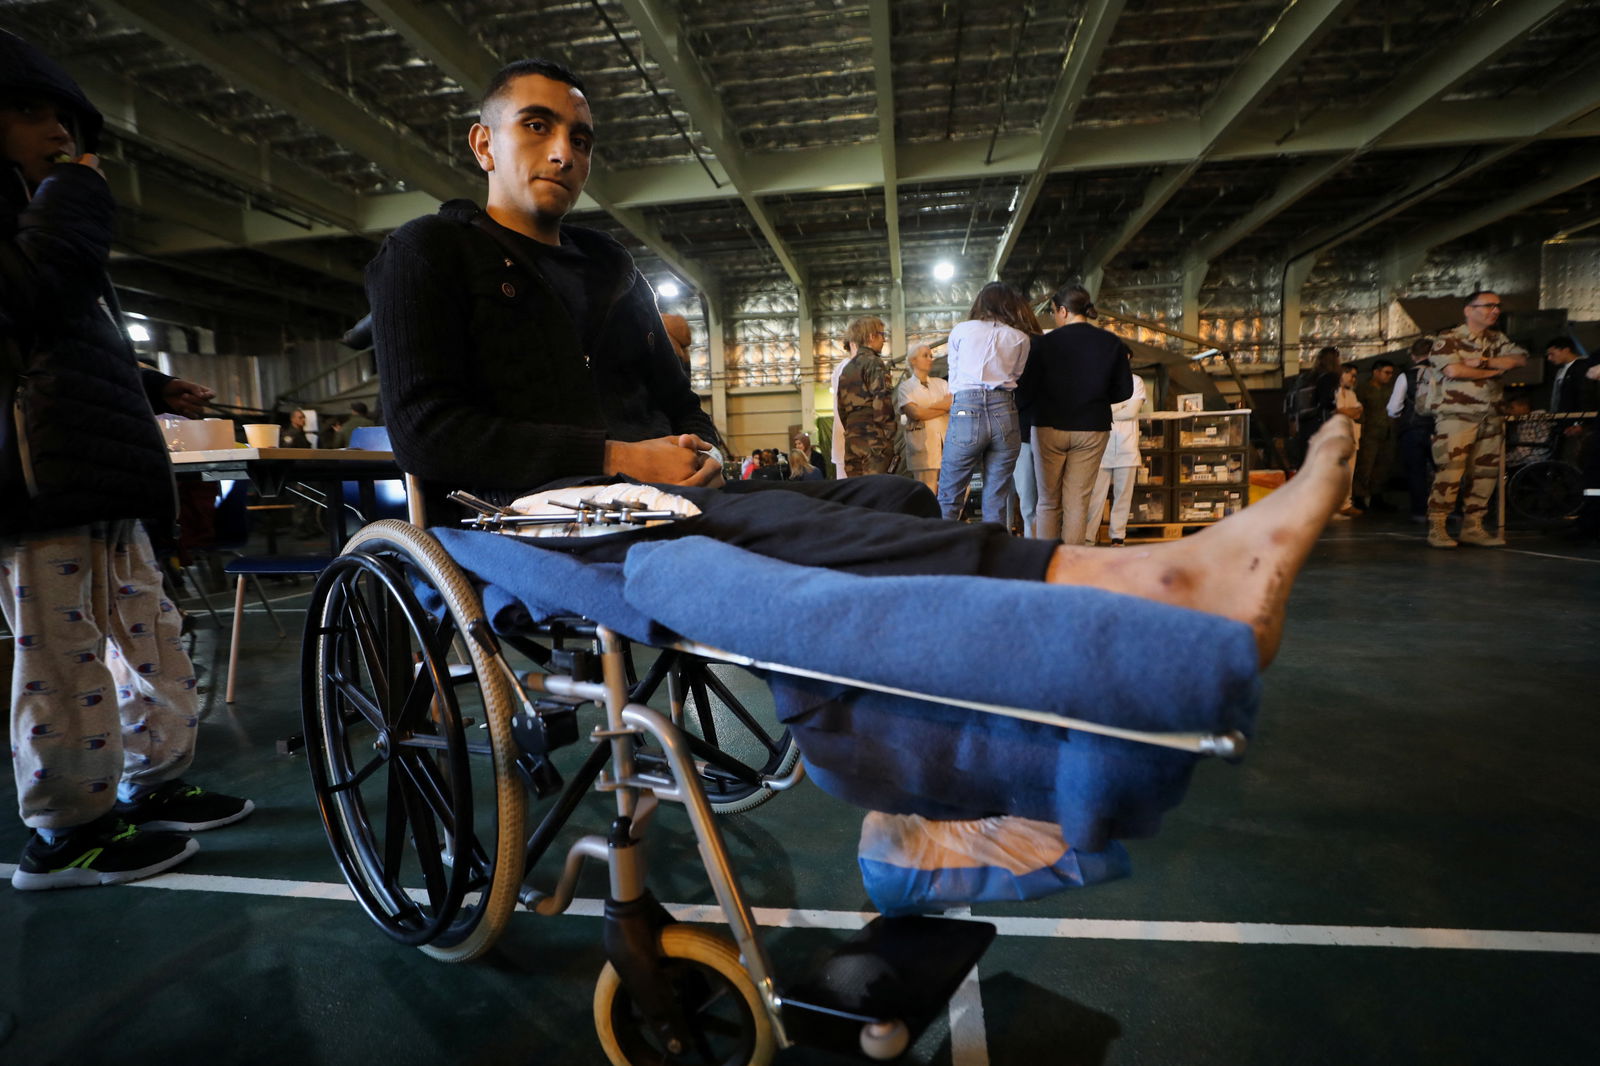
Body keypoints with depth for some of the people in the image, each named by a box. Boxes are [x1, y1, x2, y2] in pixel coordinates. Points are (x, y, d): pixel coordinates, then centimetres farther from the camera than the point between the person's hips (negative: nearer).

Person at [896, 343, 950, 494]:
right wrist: (945, 408, 1)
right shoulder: (906, 387, 8)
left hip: (947, 442, 4)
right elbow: (915, 413, -7)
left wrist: (927, 407, -6)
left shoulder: (941, 383, 21)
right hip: (923, 446, -4)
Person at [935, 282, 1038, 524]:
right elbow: (1017, 376, 13)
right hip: (1005, 414, 2)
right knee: (997, 503, 6)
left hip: (966, 412, -2)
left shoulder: (961, 330, 12)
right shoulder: (1020, 338, 16)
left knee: (948, 500, 3)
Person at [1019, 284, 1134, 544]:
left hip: (1049, 427, -1)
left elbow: (1027, 390, -6)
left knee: (1048, 503, 8)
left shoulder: (1045, 342, -7)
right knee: (1077, 503, 6)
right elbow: (1124, 390, 5)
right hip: (1092, 428, 2)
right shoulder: (1112, 343, 1)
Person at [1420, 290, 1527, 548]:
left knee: (1485, 473, 7)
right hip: (1456, 416, -7)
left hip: (1491, 418, 7)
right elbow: (1454, 370, -18)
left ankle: (1472, 527, 14)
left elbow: (1521, 359, 3)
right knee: (1451, 472, -14)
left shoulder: (1497, 339, 18)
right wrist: (1495, 370, -3)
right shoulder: (1447, 339, -3)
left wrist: (1484, 361, -10)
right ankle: (1437, 527, -8)